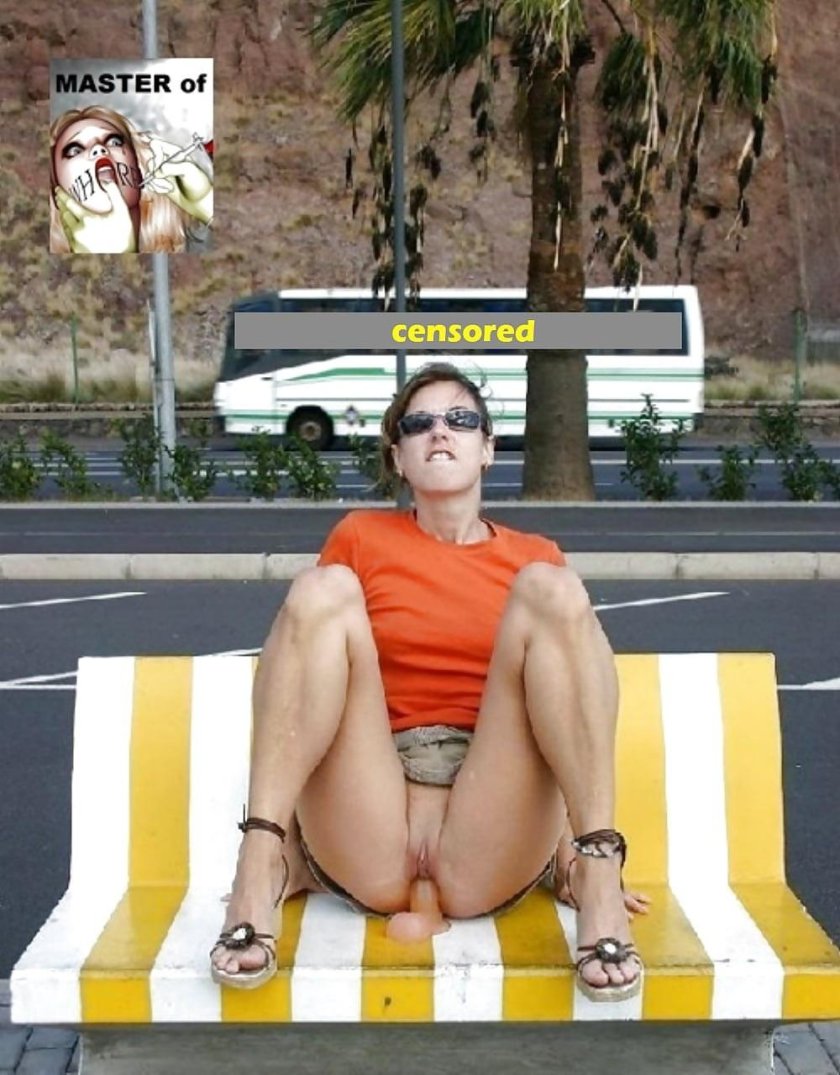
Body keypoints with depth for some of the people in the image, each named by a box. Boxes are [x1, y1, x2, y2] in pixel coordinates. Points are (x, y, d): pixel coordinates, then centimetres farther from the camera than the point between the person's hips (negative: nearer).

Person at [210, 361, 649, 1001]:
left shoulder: (536, 557, 18)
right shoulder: (361, 538, 17)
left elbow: (566, 723, 16)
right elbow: (311, 689, 14)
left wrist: (572, 853, 3)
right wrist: (290, 847, 5)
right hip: (368, 849, 0)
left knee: (551, 590, -15)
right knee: (323, 592, -17)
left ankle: (596, 881, -28)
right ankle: (260, 874, -29)